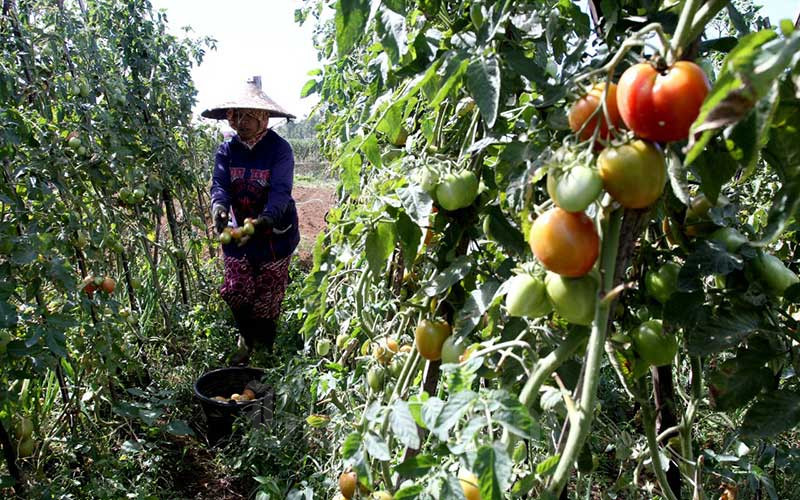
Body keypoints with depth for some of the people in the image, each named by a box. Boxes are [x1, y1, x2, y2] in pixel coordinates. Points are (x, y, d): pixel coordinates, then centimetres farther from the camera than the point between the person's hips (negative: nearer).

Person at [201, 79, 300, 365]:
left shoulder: (279, 149, -15)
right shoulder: (227, 150, -2)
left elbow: (281, 191, -26)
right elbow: (219, 184, -12)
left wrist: (264, 220, -43)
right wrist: (219, 207, -36)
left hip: (274, 232, -3)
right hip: (238, 231, 4)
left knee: (268, 294, 8)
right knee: (235, 291, 6)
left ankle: (265, 346, 28)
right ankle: (246, 339, 31)